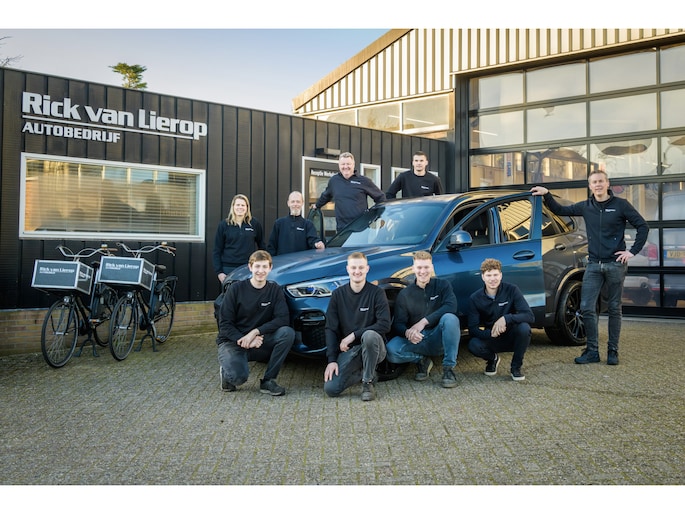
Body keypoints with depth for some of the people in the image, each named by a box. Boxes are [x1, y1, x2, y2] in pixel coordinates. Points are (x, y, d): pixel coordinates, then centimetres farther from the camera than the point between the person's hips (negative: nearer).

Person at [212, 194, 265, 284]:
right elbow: (217, 251, 5)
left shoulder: (255, 224, 6)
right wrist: (219, 272, -2)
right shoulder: (224, 225, 4)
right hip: (229, 268, 0)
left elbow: (261, 246, 13)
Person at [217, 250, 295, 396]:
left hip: (258, 340, 3)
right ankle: (226, 372, 7)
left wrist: (256, 332, -24)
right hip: (232, 341, -3)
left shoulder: (275, 290, 0)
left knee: (287, 332, -26)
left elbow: (283, 319, -13)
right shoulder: (236, 289, -6)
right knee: (238, 377, -33)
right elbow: (224, 324, -7)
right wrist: (243, 340, -22)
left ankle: (268, 381, -13)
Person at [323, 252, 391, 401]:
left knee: (369, 335, -38)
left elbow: (384, 325, -15)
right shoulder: (338, 295, 3)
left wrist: (353, 335, -18)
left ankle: (368, 382, -15)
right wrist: (332, 359, -10)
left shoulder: (376, 293, -4)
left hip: (373, 347, -2)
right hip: (348, 350, 3)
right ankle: (361, 372, 13)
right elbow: (331, 329, 1)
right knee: (330, 388, -19)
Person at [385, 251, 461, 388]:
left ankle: (448, 368, -21)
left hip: (439, 339, -1)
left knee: (450, 318, -33)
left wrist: (424, 322, -27)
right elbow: (398, 324, -2)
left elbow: (451, 306, -17)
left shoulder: (442, 285, 2)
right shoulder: (404, 294, 6)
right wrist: (407, 332, -27)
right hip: (416, 341, 1)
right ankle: (422, 360, 2)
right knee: (391, 349, -28)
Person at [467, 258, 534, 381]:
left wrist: (506, 318, -35)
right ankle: (492, 358, 8)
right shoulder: (475, 298, -8)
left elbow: (530, 316, -20)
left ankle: (516, 367, -7)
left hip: (511, 338, -1)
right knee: (473, 345, -30)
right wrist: (490, 333, -33)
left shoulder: (512, 290, -11)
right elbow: (473, 329, -13)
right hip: (490, 339, 1)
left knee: (524, 328, -32)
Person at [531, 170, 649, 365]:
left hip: (615, 264, -3)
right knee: (587, 308, -4)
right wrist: (547, 195, 5)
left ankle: (613, 351, 14)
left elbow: (643, 226, -1)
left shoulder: (620, 205, -2)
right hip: (593, 265, 3)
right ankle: (592, 351, 6)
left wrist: (633, 251, -6)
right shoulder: (586, 207, 8)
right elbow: (560, 210, 18)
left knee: (614, 309, 5)